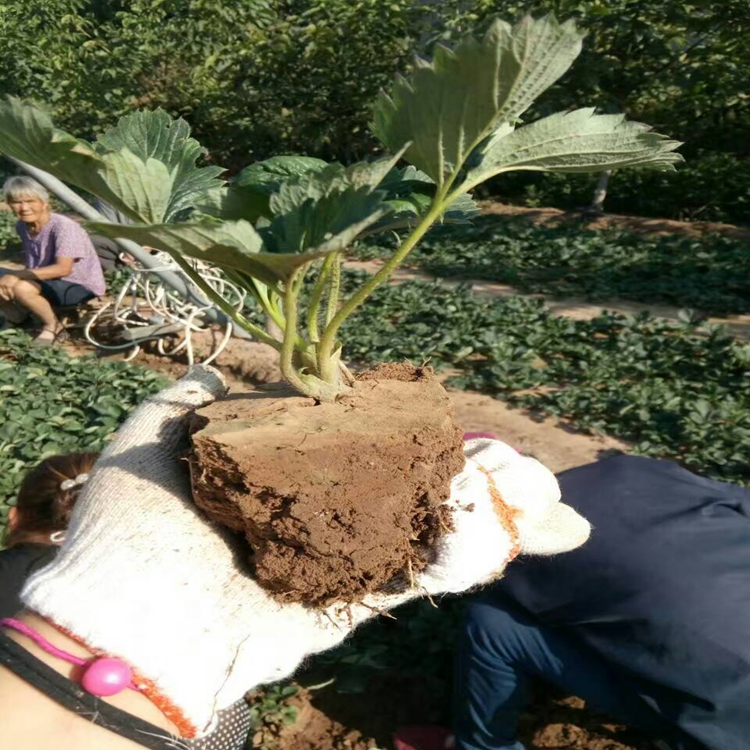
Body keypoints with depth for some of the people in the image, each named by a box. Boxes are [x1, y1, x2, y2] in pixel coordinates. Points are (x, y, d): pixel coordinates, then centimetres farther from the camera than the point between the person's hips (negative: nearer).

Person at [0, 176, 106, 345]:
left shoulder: (63, 226, -24)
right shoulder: (22, 227, -1)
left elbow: (62, 269, -32)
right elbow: (31, 262, 14)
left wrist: (17, 275, -33)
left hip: (81, 287, -8)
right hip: (50, 282, 8)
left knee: (21, 288, -32)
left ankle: (52, 326, -7)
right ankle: (17, 317, 16)